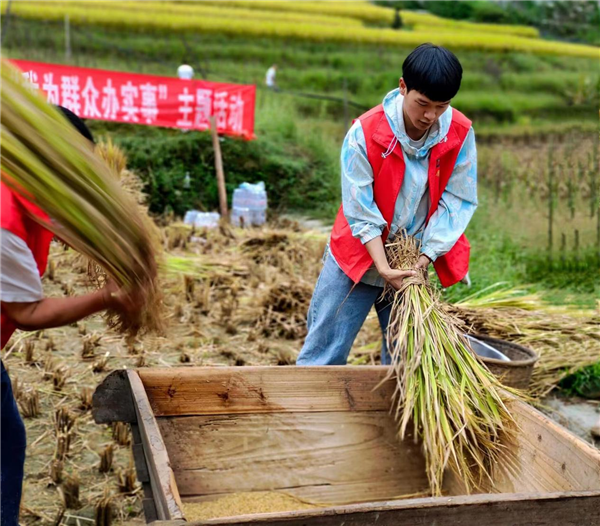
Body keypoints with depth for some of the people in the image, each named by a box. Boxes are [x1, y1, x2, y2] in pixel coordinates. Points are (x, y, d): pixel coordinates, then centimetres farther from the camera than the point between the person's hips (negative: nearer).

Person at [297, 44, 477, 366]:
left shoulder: (460, 134, -12)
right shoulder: (364, 133, -20)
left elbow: (457, 201, -7)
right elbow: (360, 211, -16)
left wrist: (426, 256, -15)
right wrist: (383, 268, -22)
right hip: (358, 256, -2)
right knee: (324, 355, 3)